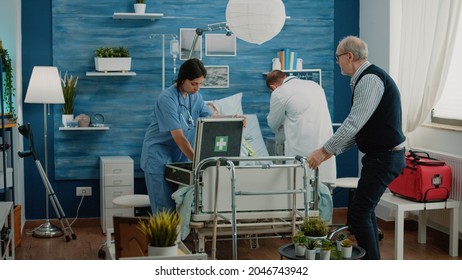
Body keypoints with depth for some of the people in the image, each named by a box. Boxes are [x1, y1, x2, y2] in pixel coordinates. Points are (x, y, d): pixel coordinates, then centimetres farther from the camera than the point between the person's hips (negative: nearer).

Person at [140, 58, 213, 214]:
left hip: (179, 157, 7)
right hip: (159, 156, -7)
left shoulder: (196, 97, 3)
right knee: (165, 209, -6)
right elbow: (178, 137, -24)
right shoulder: (167, 99, -20)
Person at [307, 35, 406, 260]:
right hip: (382, 155, 11)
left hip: (384, 157, -11)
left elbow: (354, 123, -24)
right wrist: (333, 150, 17)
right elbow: (358, 126, 19)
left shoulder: (370, 79, -18)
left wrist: (324, 151, -19)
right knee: (365, 209, 19)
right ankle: (371, 257, 29)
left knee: (359, 212, -7)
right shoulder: (365, 79, 15)